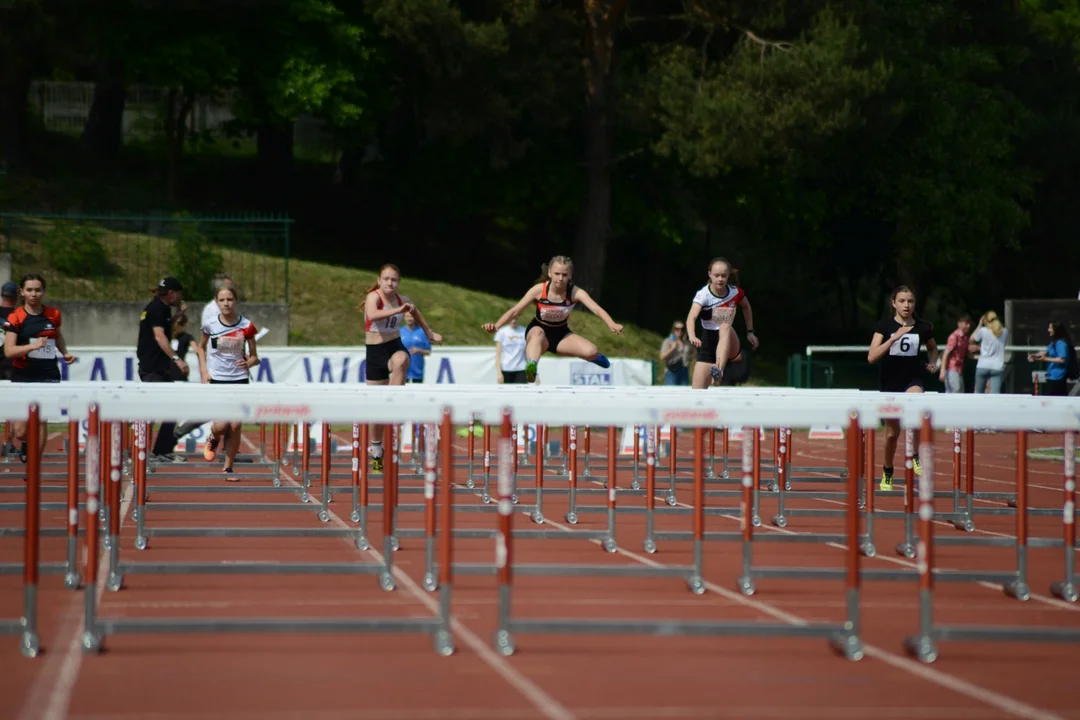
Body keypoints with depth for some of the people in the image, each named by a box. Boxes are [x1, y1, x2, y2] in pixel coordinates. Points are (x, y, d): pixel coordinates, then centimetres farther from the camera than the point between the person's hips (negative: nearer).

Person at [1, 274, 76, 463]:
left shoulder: (53, 315, 5)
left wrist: (65, 353, 10)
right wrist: (33, 346, -30)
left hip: (48, 376, 2)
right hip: (22, 377, -2)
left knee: (41, 421, -6)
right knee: (20, 431, -1)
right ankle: (24, 444, 35)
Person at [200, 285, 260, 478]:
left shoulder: (246, 326, -2)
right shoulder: (210, 326, -3)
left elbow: (254, 357, 6)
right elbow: (201, 347, 15)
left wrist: (249, 362, -17)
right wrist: (204, 371, 2)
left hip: (240, 379, 1)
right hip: (217, 380, -1)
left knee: (236, 426, -4)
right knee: (222, 425, -13)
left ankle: (228, 468, 10)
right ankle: (213, 440, 23)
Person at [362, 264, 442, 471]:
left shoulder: (403, 300, 1)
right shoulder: (373, 297, -13)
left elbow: (416, 312, 25)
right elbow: (372, 315, -36)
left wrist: (429, 333, 36)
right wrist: (398, 310, -44)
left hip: (396, 347, 2)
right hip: (375, 352, -2)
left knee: (401, 360, -39)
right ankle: (376, 451, 21)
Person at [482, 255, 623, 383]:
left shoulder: (575, 293, -20)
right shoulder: (539, 290, -21)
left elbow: (597, 309, -33)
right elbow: (514, 311, -19)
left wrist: (612, 324, -52)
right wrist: (496, 326, -34)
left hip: (561, 335, 2)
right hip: (538, 332, -2)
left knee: (590, 352, -23)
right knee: (538, 332, -41)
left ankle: (595, 357, 17)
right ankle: (531, 369, -62)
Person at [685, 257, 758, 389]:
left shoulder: (735, 292, -6)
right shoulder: (703, 295, -15)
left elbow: (746, 307, 18)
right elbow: (691, 317, -33)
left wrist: (750, 332, 13)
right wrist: (692, 337, -52)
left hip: (730, 345, 1)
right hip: (708, 344, -1)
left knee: (725, 327, -35)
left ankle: (719, 372, -51)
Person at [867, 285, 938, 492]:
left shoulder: (923, 327, 0)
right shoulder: (885, 326, -6)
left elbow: (933, 348, 22)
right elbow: (871, 357, -16)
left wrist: (933, 363, 2)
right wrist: (894, 338, -23)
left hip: (913, 379, 0)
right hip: (890, 382, 0)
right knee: (892, 433, 10)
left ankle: (917, 457, -23)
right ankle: (887, 474, 34)